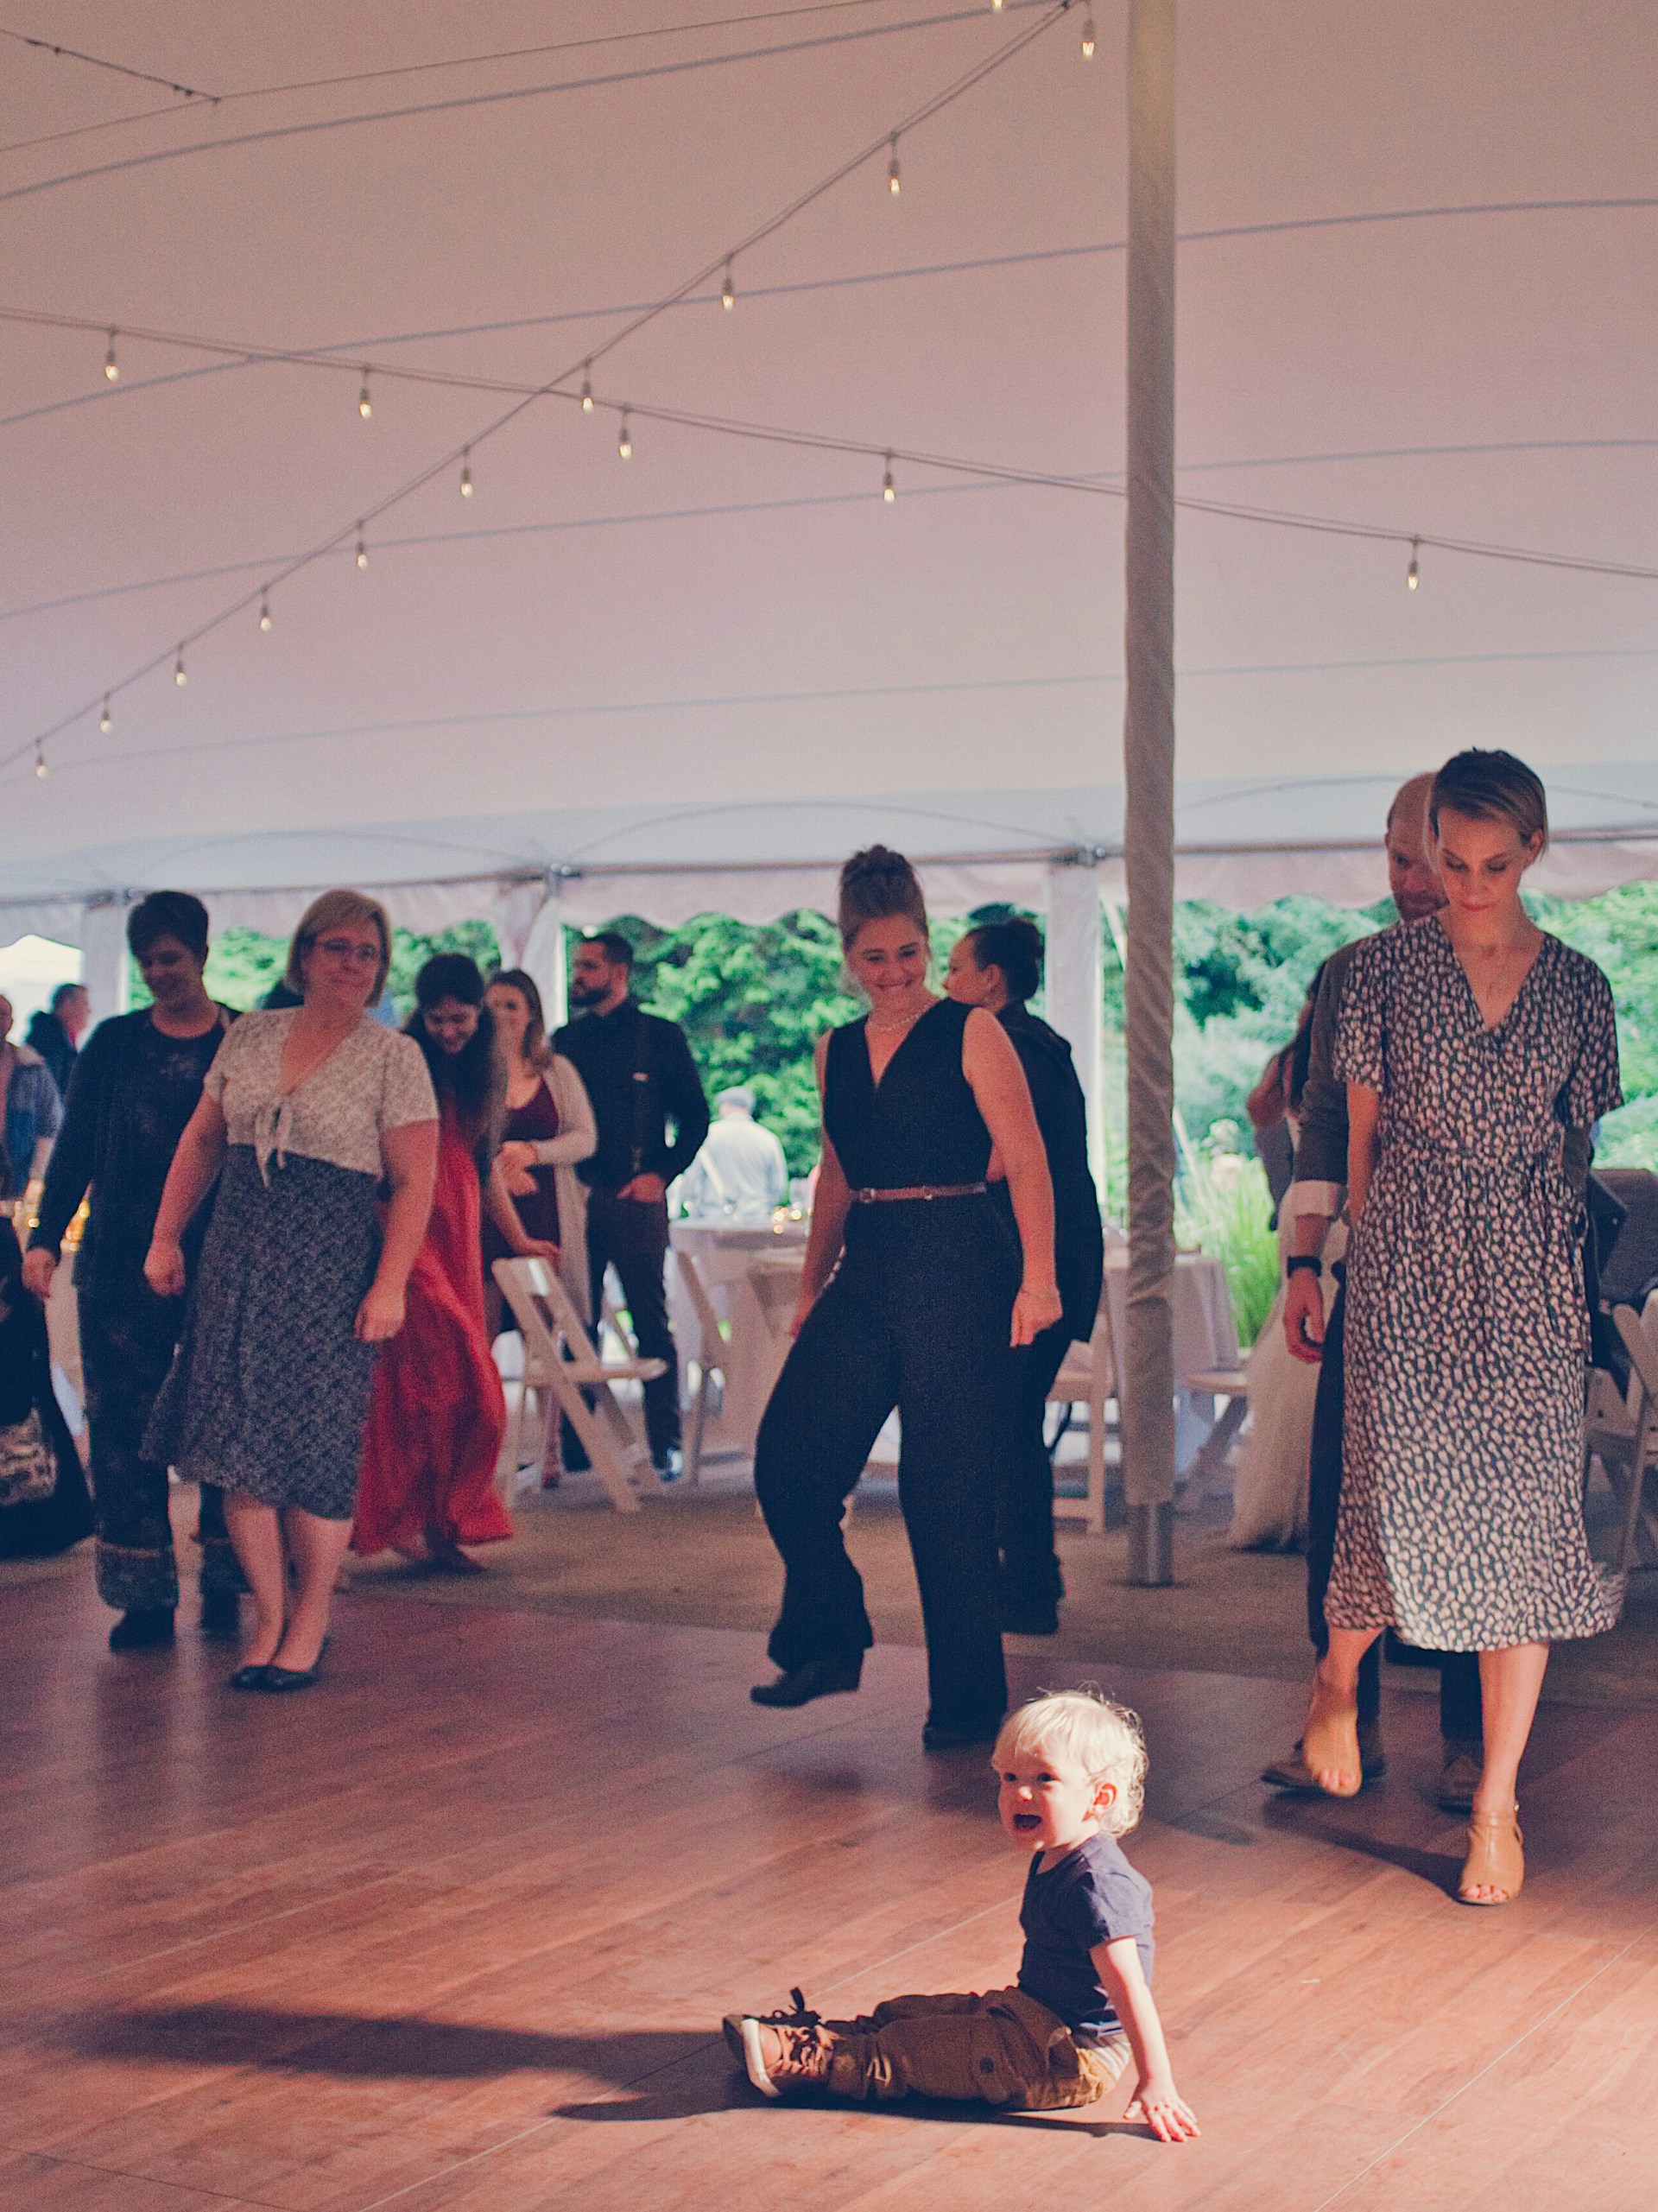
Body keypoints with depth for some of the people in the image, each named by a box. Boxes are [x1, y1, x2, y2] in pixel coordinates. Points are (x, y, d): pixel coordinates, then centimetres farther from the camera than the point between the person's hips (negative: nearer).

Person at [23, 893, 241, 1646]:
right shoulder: (114, 1042, 9)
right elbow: (76, 1146, 9)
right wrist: (45, 1238, -2)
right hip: (122, 1264, 2)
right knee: (125, 1423, -2)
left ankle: (222, 1583, 12)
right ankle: (145, 1595, 4)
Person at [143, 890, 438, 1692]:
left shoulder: (394, 1057, -2)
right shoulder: (250, 1036, 10)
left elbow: (414, 1182, -6)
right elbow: (200, 1143, 16)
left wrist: (389, 1285, -13)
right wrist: (166, 1237, 9)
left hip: (329, 1271, -4)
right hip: (236, 1263, 4)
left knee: (315, 1449, -2)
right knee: (237, 1445, 1)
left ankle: (309, 1626, 13)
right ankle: (268, 1617, 12)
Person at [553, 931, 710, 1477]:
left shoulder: (660, 1036, 4)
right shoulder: (566, 1039, 14)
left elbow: (695, 1116, 4)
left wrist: (662, 1173, -5)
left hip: (636, 1199, -3)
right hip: (576, 1199, 4)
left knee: (652, 1324, -2)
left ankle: (665, 1445, 2)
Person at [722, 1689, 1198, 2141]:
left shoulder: (1095, 1883, -25)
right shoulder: (1052, 1860, 7)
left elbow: (1128, 1987, -30)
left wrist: (1156, 2083, -32)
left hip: (1072, 2060, -10)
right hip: (1032, 2015, 10)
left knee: (914, 2046, -13)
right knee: (900, 2013, 12)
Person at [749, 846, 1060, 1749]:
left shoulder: (971, 1034, -4)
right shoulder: (836, 1051, 14)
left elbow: (1027, 1162, -10)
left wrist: (1037, 1277, -20)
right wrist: (810, 1288, 21)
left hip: (958, 1268, -6)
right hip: (866, 1269, 6)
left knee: (946, 1490, -3)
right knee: (789, 1458, -2)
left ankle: (967, 1700, 9)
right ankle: (828, 1642, 18)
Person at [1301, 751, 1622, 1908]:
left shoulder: (1578, 983, 7)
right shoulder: (1388, 964, 3)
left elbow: (1590, 1143, 12)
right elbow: (1362, 1129, 6)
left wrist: (1596, 1288, 9)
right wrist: (1369, 1247, 5)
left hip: (1532, 1272, 2)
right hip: (1410, 1261, -2)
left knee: (1526, 1523, -1)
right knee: (1405, 1502, -8)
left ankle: (1498, 1801, 8)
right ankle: (1339, 1675, 26)